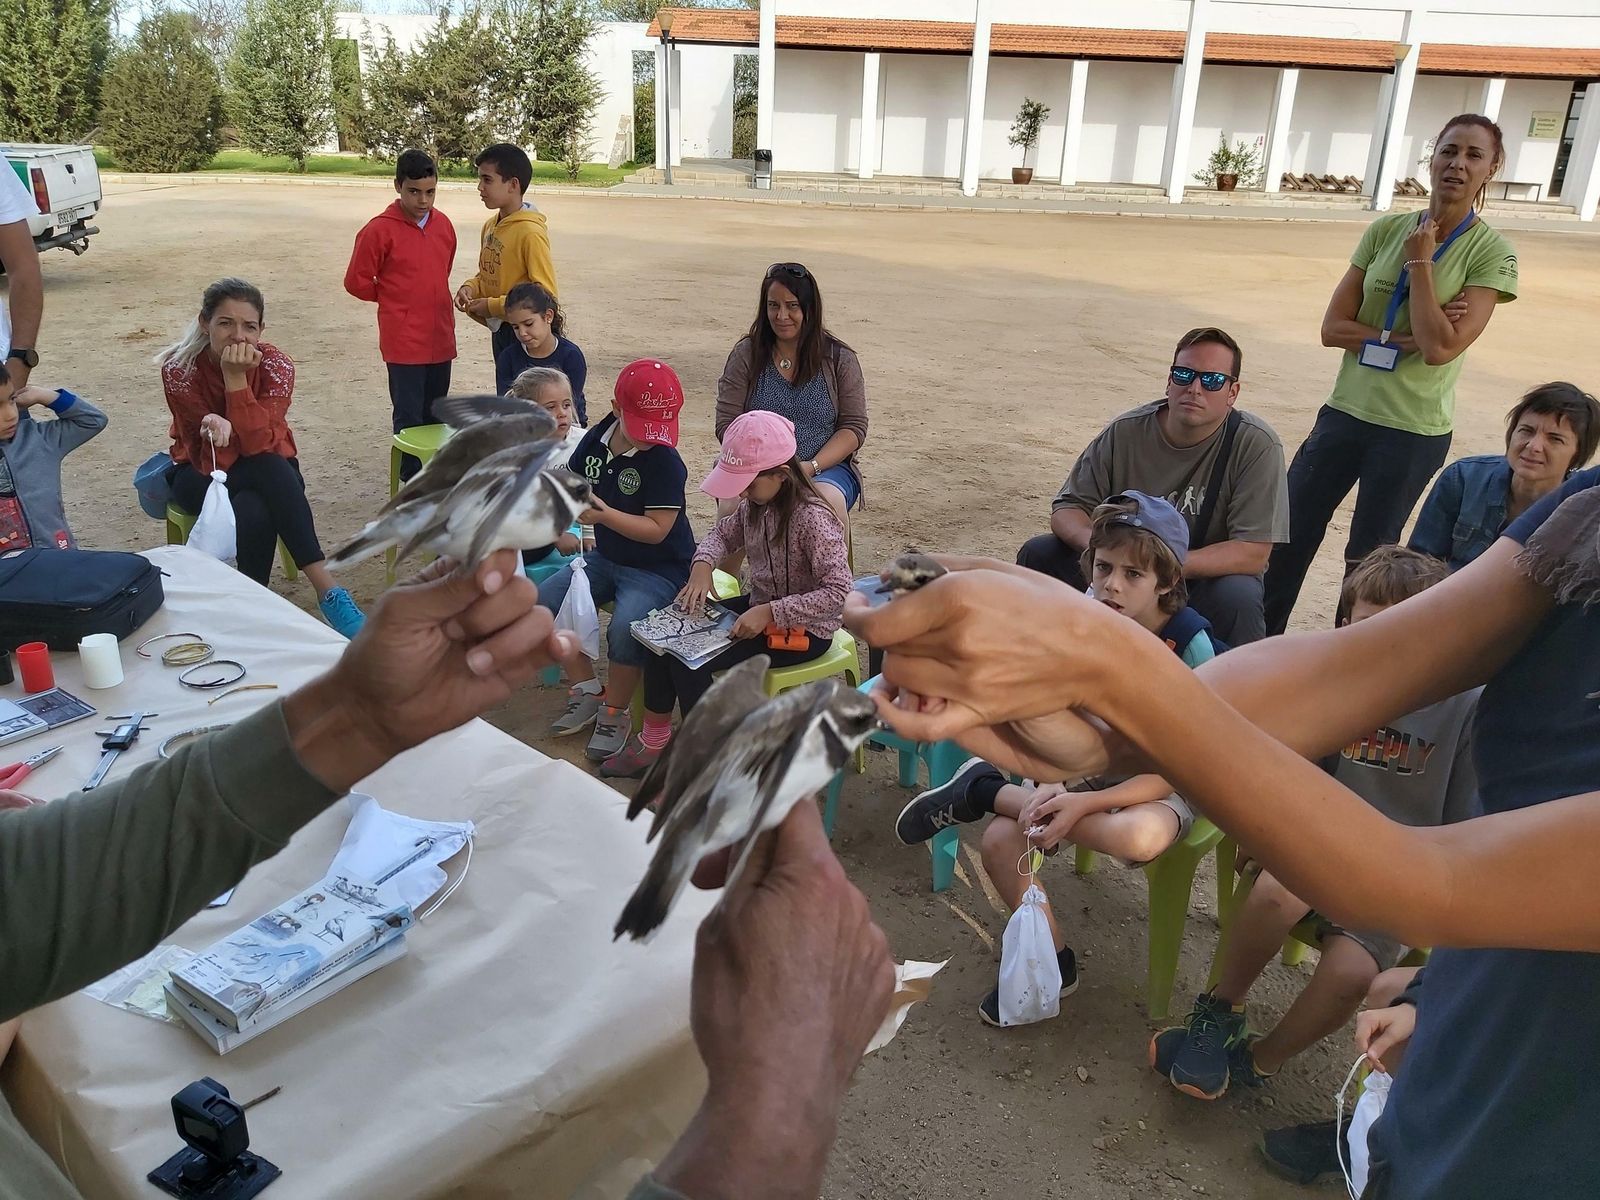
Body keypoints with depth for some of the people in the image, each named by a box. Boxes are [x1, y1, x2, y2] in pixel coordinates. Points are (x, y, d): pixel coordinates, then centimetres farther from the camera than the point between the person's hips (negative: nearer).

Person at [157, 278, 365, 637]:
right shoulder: (180, 368, -18)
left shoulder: (275, 364, -18)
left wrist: (236, 378, -34)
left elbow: (260, 445, -29)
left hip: (267, 473, 1)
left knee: (254, 510, -36)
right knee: (253, 514, -34)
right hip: (203, 474, -1)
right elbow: (211, 462, -23)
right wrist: (215, 432, -44)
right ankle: (326, 589, -28)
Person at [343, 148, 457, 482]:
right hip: (404, 342, -5)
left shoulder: (443, 224, 6)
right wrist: (394, 300, 6)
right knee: (410, 418, -1)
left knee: (434, 416, 15)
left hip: (440, 338, 5)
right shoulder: (379, 230, -11)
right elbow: (356, 282, -4)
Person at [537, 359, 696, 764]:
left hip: (658, 569, -7)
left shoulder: (665, 462, -20)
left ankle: (615, 713, -4)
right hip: (606, 558, 7)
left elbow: (657, 530, -23)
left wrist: (604, 515, -32)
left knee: (625, 630, -32)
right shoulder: (596, 440, -2)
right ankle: (587, 690, 10)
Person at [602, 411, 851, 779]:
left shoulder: (812, 519, -27)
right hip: (759, 609, 9)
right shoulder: (756, 503, -2)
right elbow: (724, 532, 16)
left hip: (803, 630, -8)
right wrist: (703, 564, -6)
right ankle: (654, 742, 11)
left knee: (688, 658, -19)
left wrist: (770, 612, -33)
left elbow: (839, 594, -30)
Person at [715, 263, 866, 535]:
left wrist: (811, 467, -13)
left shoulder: (839, 359, 5)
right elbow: (727, 425, 2)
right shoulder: (746, 355, 6)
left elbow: (854, 426, 2)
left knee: (828, 503, -34)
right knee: (734, 506, -32)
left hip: (825, 466, 0)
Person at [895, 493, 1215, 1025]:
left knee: (1138, 837, -40)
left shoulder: (1190, 645, -23)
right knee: (1000, 841, -19)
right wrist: (1050, 787, -22)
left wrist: (1085, 803, -32)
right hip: (1093, 765, 4)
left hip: (1163, 783, -4)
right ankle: (1055, 960, 5)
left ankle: (982, 788, -19)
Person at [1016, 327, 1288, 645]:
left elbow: (1252, 554, -20)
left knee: (1239, 596, -36)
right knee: (1039, 553, -17)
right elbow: (1068, 507, -4)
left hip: (1208, 579, -2)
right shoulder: (1126, 432, -7)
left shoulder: (1256, 445, -15)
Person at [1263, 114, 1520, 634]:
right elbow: (1333, 327, -2)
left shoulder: (1491, 252, -7)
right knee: (1288, 539, 7)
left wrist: (1421, 260, -13)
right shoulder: (1386, 230, 3)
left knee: (1367, 560, 8)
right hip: (1345, 412, 4)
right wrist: (1407, 338, -15)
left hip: (1413, 432, -4)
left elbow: (1439, 348, -19)